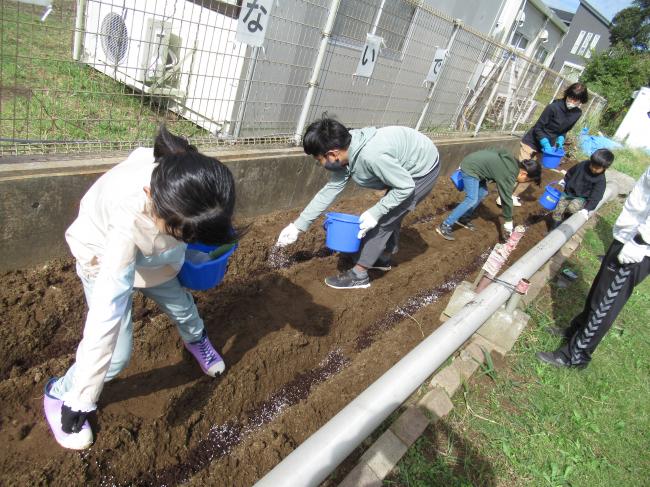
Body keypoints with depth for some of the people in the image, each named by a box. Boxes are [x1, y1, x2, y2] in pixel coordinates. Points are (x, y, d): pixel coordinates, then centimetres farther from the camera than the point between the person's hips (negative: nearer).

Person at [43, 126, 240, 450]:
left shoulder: (187, 177, -34)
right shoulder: (129, 220, -46)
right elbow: (105, 315, -44)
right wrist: (81, 402, -38)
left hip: (150, 252, 5)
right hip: (107, 257, -4)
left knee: (183, 310, 18)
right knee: (117, 355, -9)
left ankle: (196, 340, 55)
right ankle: (60, 394, 22)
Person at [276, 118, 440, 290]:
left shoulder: (371, 156, -39)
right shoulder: (345, 153, -11)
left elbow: (405, 186, -28)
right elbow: (330, 190, -5)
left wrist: (375, 212, -25)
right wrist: (298, 225, -5)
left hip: (424, 169, -8)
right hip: (406, 169, 8)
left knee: (382, 220, -8)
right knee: (390, 214, 21)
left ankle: (359, 275, 3)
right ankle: (383, 259, 41)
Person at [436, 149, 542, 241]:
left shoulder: (514, 163, 5)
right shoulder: (509, 176, -19)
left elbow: (496, 151, 17)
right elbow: (507, 199, -15)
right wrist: (509, 222, -5)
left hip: (472, 162, 10)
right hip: (470, 169, -10)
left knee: (482, 192, 14)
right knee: (472, 200, -15)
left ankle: (464, 218, 22)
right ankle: (445, 226, -14)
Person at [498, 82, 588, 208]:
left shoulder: (577, 114, -5)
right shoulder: (554, 107, -23)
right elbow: (538, 128, -18)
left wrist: (560, 140, -7)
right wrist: (546, 144, -26)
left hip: (544, 147, 6)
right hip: (531, 142, -6)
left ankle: (514, 196, 21)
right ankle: (503, 196, 3)